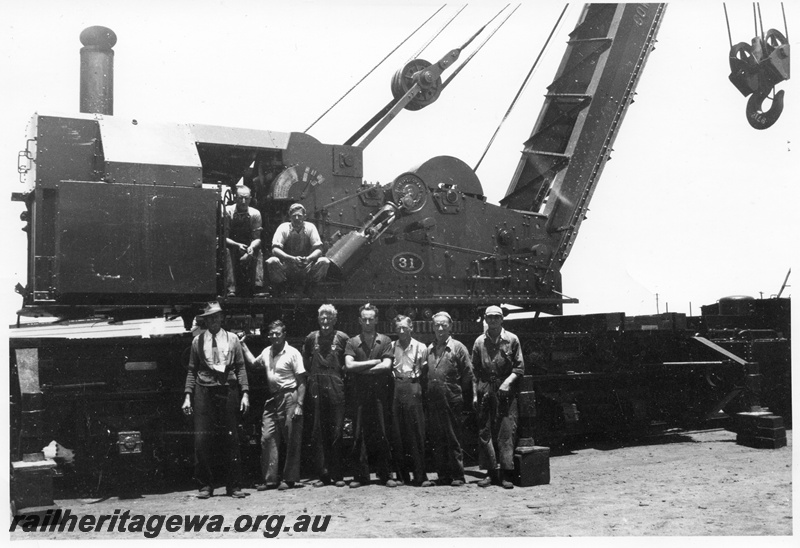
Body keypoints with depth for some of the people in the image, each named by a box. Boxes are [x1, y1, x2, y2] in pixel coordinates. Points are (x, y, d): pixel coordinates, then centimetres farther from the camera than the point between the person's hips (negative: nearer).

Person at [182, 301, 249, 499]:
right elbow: (192, 370, 9)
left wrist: (245, 393, -2)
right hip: (204, 391, 0)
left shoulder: (232, 339, 8)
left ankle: (233, 485, 11)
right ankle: (206, 485, 8)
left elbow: (241, 368, 7)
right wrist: (187, 396, 1)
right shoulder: (198, 341, 8)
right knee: (201, 440, -4)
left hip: (227, 391, 0)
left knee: (231, 440, 2)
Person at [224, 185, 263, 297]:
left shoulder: (255, 213, -2)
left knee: (258, 252, -29)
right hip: (231, 245, -2)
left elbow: (257, 238, -3)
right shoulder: (228, 212, -7)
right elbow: (224, 237, -9)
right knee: (227, 252, -34)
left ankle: (257, 286, -35)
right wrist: (237, 245, -28)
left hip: (249, 247, 2)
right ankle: (231, 289, -41)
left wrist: (252, 247, -27)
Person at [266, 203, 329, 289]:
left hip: (307, 268, 1)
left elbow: (318, 249, -8)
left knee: (325, 261, -25)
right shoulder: (283, 228, -5)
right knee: (272, 261, -31)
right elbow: (275, 249, -15)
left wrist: (308, 258, -31)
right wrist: (292, 258, -33)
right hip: (286, 267, -1)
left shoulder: (310, 227, -2)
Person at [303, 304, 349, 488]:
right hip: (316, 388, 2)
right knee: (317, 433, 1)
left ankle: (337, 475, 4)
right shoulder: (311, 338, 10)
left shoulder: (342, 338, 3)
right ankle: (323, 474, 7)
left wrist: (340, 372, -2)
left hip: (336, 388, -2)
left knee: (336, 432, -2)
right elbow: (306, 361, 22)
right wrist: (314, 374, 11)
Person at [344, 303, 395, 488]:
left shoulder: (385, 341, 7)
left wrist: (362, 369, -6)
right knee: (360, 434, 0)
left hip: (379, 391, 0)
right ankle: (360, 475, 7)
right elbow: (349, 365, -6)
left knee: (381, 433, 1)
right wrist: (374, 362, -6)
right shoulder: (352, 342, 8)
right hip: (360, 392, 0)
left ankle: (384, 475, 8)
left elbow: (387, 365, -5)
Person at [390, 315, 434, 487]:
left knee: (417, 434, -5)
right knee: (397, 434, 3)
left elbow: (425, 373, 6)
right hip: (395, 391, 2)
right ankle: (401, 475, 11)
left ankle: (420, 476, -1)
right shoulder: (391, 347, 11)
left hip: (413, 390, -2)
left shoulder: (421, 348, 6)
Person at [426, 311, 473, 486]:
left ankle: (457, 476, 6)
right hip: (433, 400, 5)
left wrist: (458, 392, 0)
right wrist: (427, 393, 9)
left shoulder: (458, 347, -1)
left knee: (454, 439, -1)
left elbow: (467, 374, 0)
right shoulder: (429, 349, 12)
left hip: (452, 401, -5)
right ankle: (442, 475, 17)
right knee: (437, 440, 8)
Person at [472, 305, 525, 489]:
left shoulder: (512, 339, 4)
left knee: (507, 430, -6)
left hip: (506, 390, -2)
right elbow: (475, 371, 10)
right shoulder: (480, 342, 9)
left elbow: (520, 367, 3)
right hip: (485, 390, 2)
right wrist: (475, 394, 4)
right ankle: (491, 472, 9)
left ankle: (506, 473, -2)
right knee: (485, 431, 2)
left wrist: (508, 381, -12)